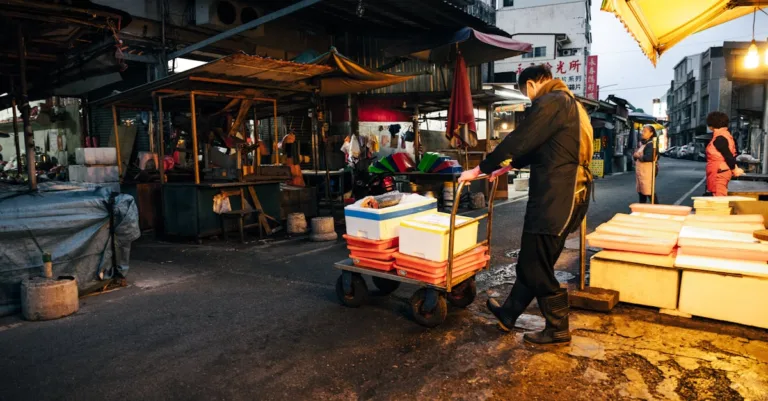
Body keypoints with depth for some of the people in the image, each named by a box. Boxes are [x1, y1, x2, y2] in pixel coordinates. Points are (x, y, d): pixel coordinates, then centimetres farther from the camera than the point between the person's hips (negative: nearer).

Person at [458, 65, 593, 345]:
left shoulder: (550, 103, -12)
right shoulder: (567, 104, 21)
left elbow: (518, 141, -15)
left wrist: (481, 169, -6)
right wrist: (510, 165, 35)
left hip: (554, 197, -10)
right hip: (566, 194, 10)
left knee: (536, 266, 1)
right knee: (531, 261, 17)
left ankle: (557, 330, 16)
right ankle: (508, 314, 29)